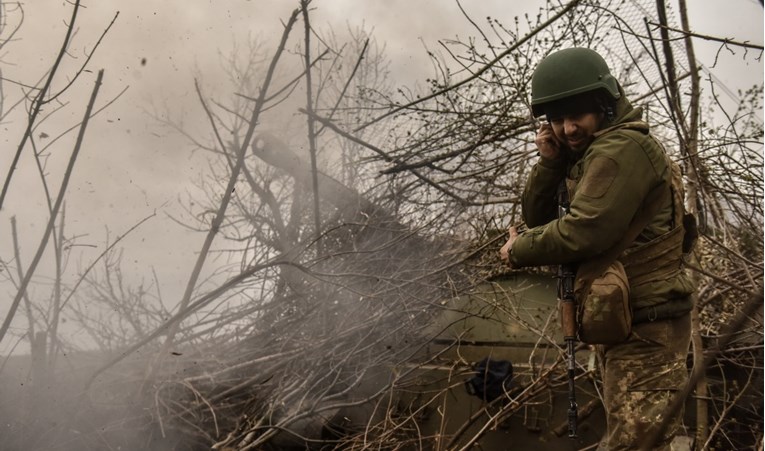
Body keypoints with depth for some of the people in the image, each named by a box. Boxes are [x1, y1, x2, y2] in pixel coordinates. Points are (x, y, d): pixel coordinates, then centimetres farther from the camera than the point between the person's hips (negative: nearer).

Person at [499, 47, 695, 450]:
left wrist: (517, 251, -10)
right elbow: (537, 216, 13)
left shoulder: (623, 147, -18)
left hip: (644, 328, -11)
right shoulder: (587, 154, 14)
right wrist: (549, 162, -4)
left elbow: (581, 233, -26)